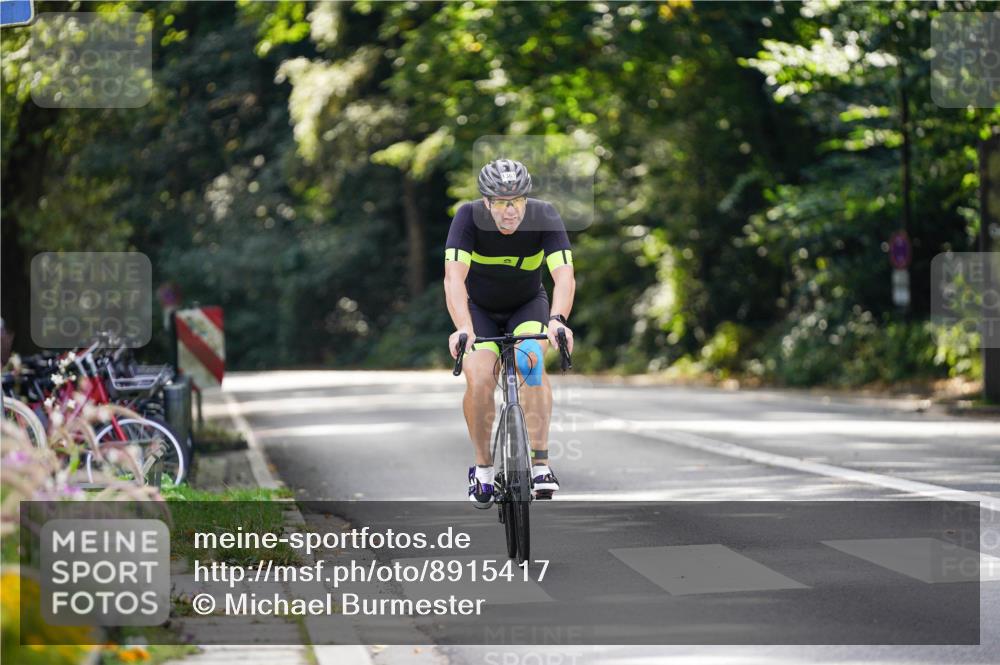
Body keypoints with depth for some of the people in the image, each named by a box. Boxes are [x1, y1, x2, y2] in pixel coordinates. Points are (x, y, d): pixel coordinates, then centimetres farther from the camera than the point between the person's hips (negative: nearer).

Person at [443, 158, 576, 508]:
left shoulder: (545, 216, -27)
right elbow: (454, 277, -40)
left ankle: (540, 462, -25)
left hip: (528, 306, 0)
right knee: (479, 380, -21)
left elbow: (564, 276, -36)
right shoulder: (469, 216, -29)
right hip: (479, 308, 0)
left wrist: (558, 320, -55)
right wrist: (463, 328, -55)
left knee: (532, 361, -28)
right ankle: (482, 466, 0)